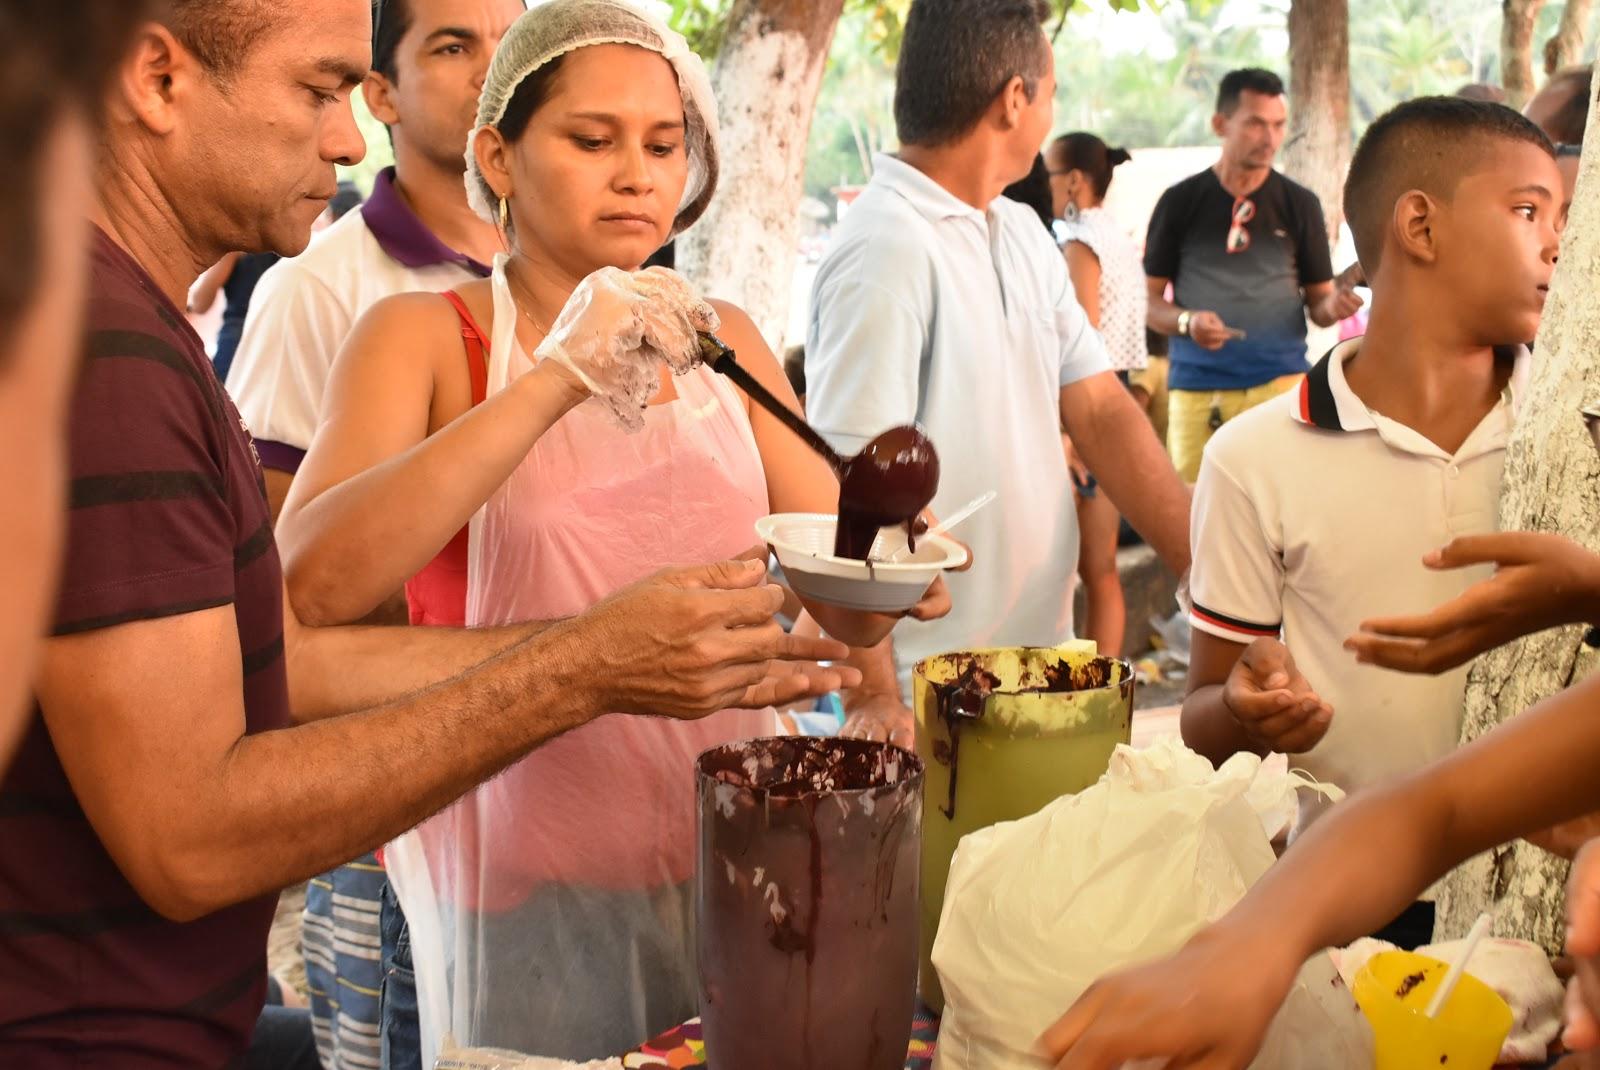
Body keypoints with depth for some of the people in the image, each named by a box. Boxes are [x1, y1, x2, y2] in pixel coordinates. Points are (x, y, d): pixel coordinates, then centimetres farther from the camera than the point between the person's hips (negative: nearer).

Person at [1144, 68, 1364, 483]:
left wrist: (1333, 306, -13)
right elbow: (1150, 300, 7)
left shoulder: (1299, 203, 8)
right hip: (1196, 387, 0)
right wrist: (1186, 321, -14)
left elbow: (1317, 300, 11)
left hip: (1280, 381, 0)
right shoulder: (1181, 201, 6)